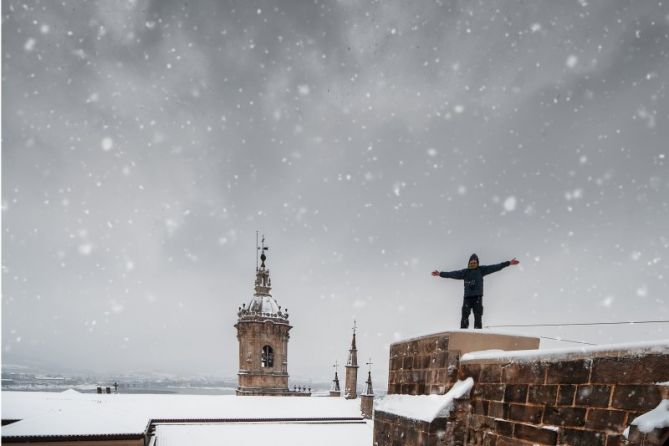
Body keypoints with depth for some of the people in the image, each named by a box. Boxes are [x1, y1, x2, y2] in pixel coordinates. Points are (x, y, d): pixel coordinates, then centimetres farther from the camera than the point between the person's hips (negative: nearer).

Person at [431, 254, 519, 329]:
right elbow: (453, 274, 10)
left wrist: (509, 263, 1)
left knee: (478, 317, 0)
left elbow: (495, 267, 4)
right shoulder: (465, 272, 10)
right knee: (465, 316, -5)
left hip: (478, 297, -1)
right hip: (467, 297, 1)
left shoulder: (481, 270, 7)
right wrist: (440, 273, 7)